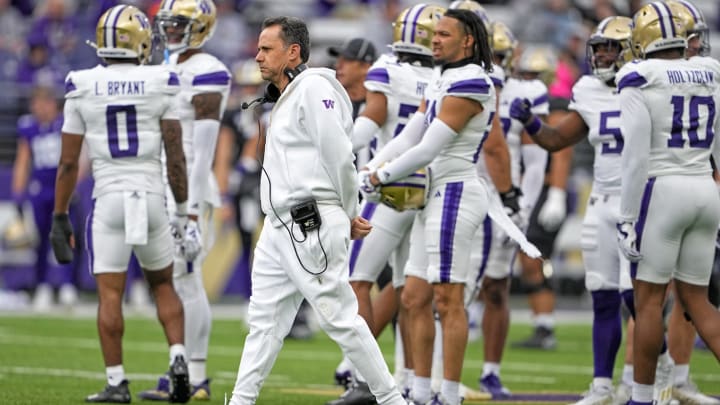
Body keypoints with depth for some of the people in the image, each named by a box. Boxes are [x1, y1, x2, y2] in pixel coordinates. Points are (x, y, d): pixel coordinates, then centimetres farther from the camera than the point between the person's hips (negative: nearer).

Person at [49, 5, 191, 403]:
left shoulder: (82, 89, 0)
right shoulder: (160, 85, -1)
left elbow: (68, 162, 2)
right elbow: (175, 156, -1)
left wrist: (60, 217, 10)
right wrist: (183, 209, 8)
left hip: (108, 199, -1)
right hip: (152, 195, 1)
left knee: (109, 294, 3)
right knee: (163, 284, 19)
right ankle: (178, 358, 1)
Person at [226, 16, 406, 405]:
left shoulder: (313, 87, -10)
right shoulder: (284, 98, 20)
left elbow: (339, 156, -15)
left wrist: (348, 217, -4)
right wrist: (345, 218, 10)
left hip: (311, 228, -10)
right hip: (279, 228, 10)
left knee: (340, 318, -6)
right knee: (264, 321, 9)